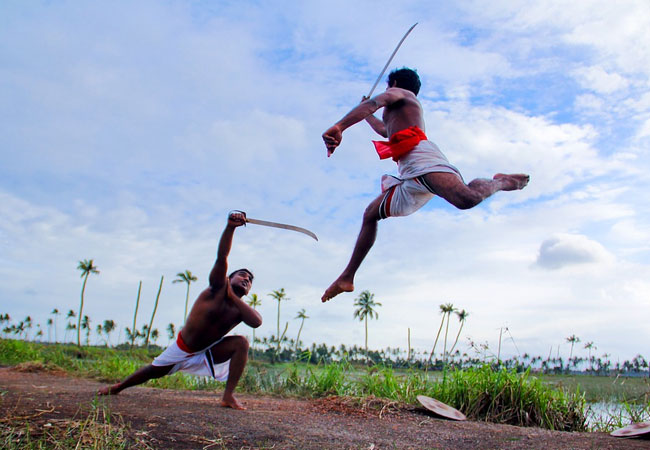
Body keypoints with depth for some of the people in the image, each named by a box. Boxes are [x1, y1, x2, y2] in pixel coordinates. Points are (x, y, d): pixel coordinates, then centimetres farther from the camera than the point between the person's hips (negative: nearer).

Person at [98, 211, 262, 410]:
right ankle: (118, 387, 44)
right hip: (182, 348, -2)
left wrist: (233, 297, -31)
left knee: (241, 343, -22)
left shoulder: (240, 309, -10)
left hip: (209, 352, 2)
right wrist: (230, 227, -50)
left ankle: (228, 396, -20)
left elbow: (257, 322, -34)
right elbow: (222, 256, -34)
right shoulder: (217, 287, -18)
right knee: (153, 371, 12)